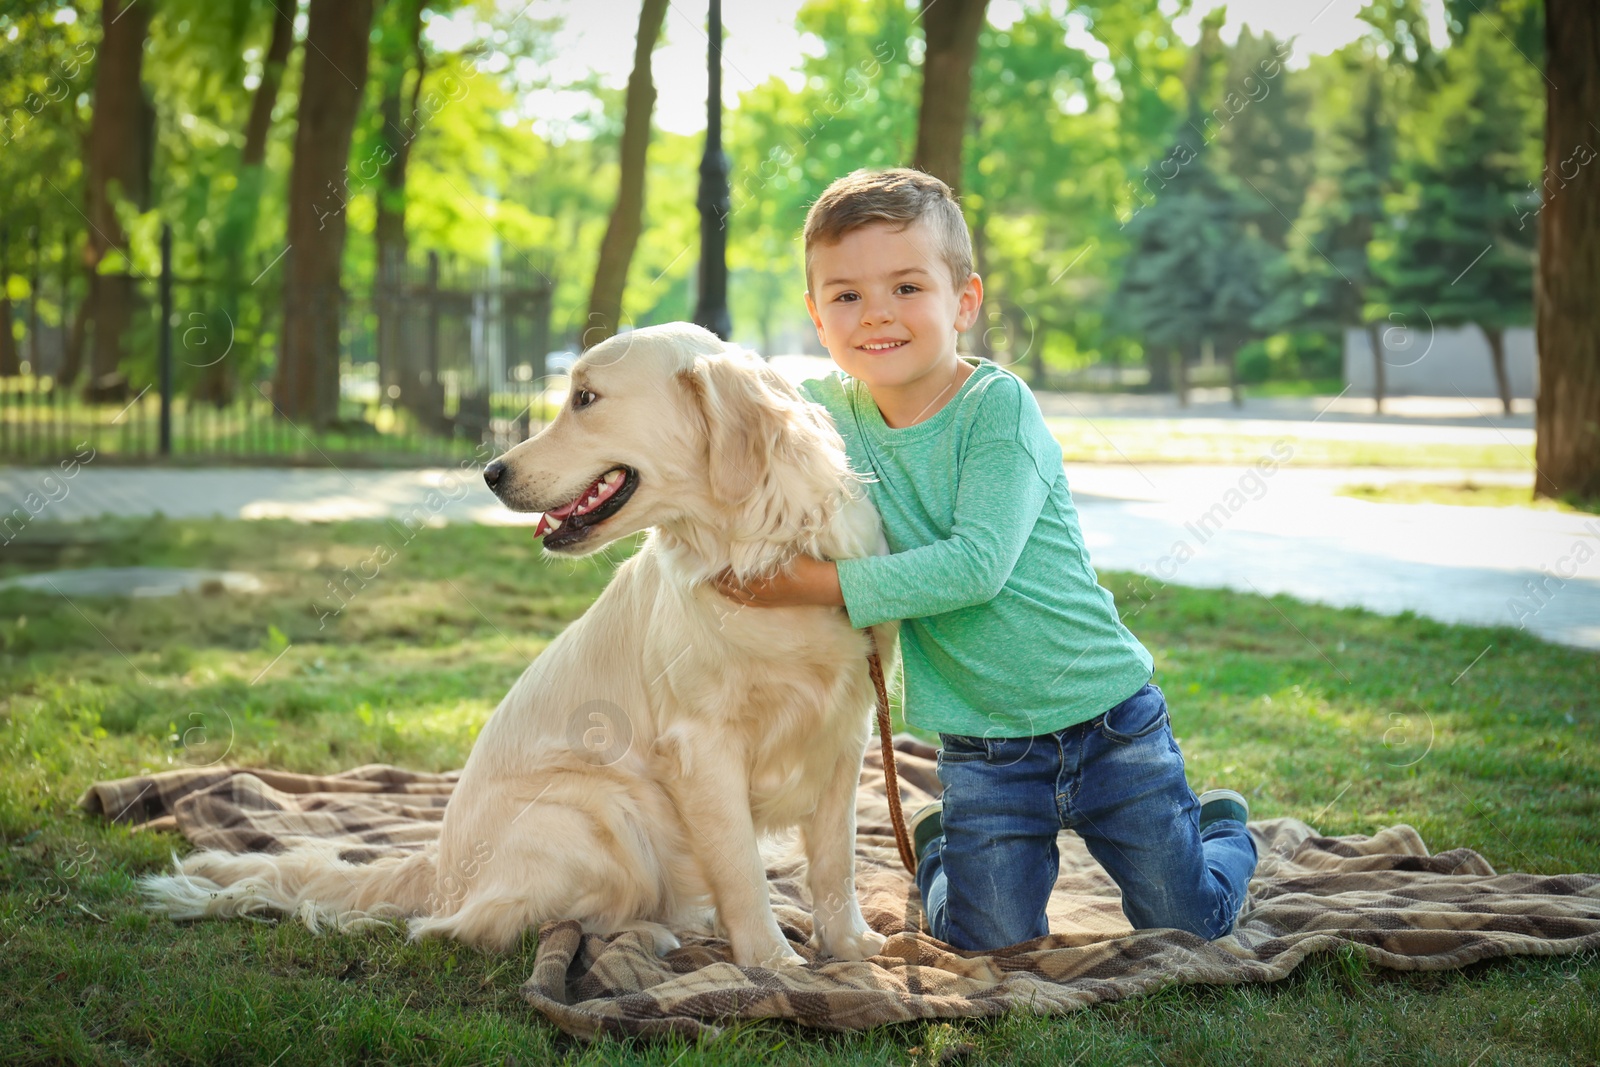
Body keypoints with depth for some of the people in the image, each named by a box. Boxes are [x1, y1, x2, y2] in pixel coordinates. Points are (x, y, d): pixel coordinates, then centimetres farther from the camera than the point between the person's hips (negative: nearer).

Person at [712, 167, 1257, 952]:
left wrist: (825, 584, -29)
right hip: (983, 744, 3)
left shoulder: (997, 406, -19)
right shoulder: (826, 409, -5)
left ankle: (1220, 828, 36)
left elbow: (977, 566, -28)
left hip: (1105, 711, -3)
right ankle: (943, 845, 29)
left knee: (1187, 921, 4)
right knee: (991, 938, -3)